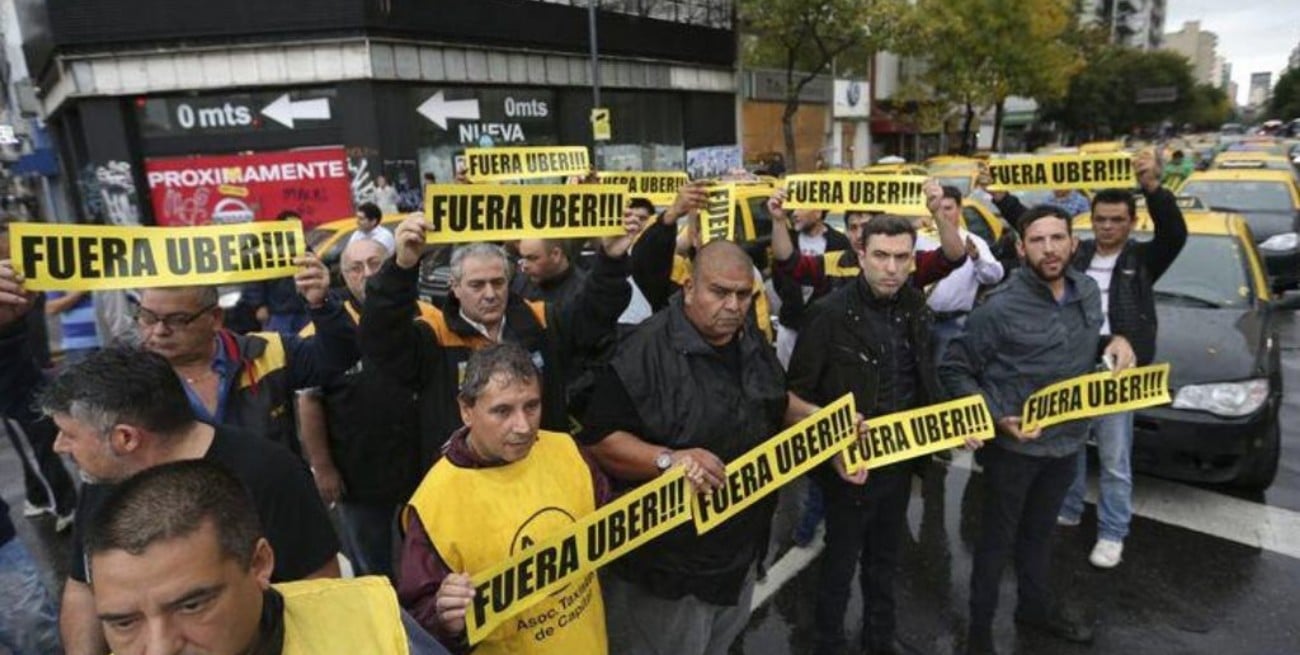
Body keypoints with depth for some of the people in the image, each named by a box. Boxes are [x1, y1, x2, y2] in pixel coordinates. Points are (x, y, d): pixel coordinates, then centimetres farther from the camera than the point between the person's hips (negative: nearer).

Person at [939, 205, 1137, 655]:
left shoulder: (1088, 291, -1)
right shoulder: (1000, 307, -21)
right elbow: (953, 369, -15)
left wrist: (1114, 342, -5)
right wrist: (996, 418, -25)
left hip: (1067, 440, 6)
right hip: (1014, 445, -6)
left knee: (1040, 532, 25)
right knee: (998, 538, 10)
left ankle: (1035, 606, 48)